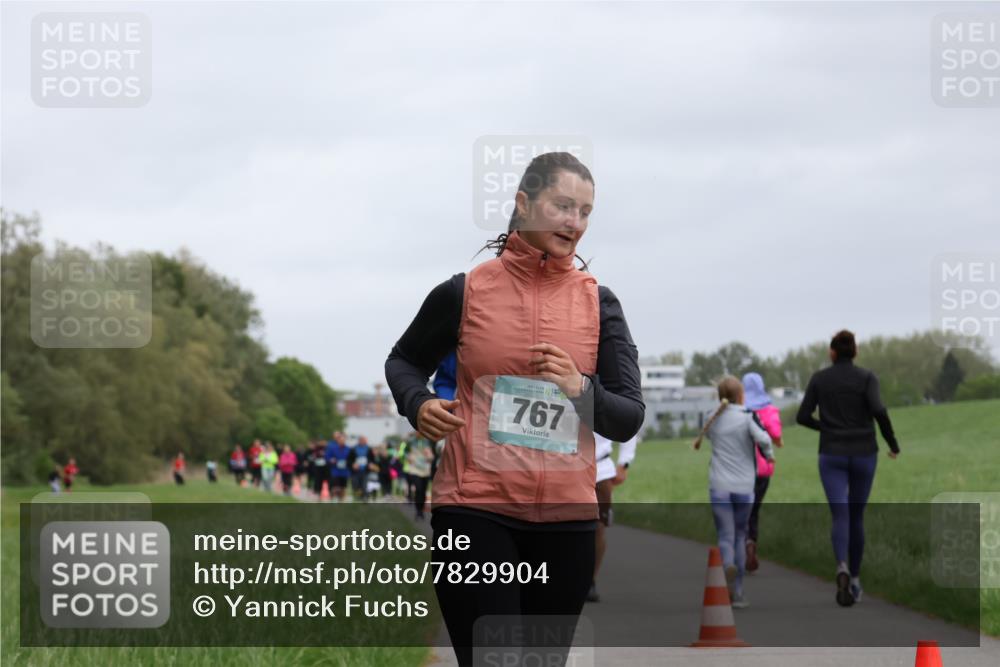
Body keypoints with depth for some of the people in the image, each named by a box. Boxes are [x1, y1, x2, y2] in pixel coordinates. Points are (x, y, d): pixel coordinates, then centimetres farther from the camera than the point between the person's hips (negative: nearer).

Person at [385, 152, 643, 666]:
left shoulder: (598, 302, 7)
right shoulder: (466, 291, 2)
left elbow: (628, 419, 4)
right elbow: (403, 362, 17)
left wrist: (580, 387, -16)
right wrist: (417, 404, -4)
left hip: (566, 521, 3)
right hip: (475, 512, -3)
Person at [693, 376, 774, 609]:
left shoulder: (712, 419, 6)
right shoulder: (748, 417, -5)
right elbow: (763, 439, -19)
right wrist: (769, 454, 0)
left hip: (719, 487, 1)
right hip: (744, 487, -1)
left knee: (725, 537, -3)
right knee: (740, 536, 14)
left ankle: (729, 566, -37)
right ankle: (737, 592, 12)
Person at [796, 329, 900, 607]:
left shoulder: (819, 378, 1)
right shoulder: (866, 377, -4)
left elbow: (802, 416, 1)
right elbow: (878, 410, -19)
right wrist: (893, 443, -4)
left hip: (832, 456, -1)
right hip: (863, 455, 1)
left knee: (840, 517, -10)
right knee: (856, 516, 18)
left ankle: (843, 570, -37)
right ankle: (855, 579, 23)